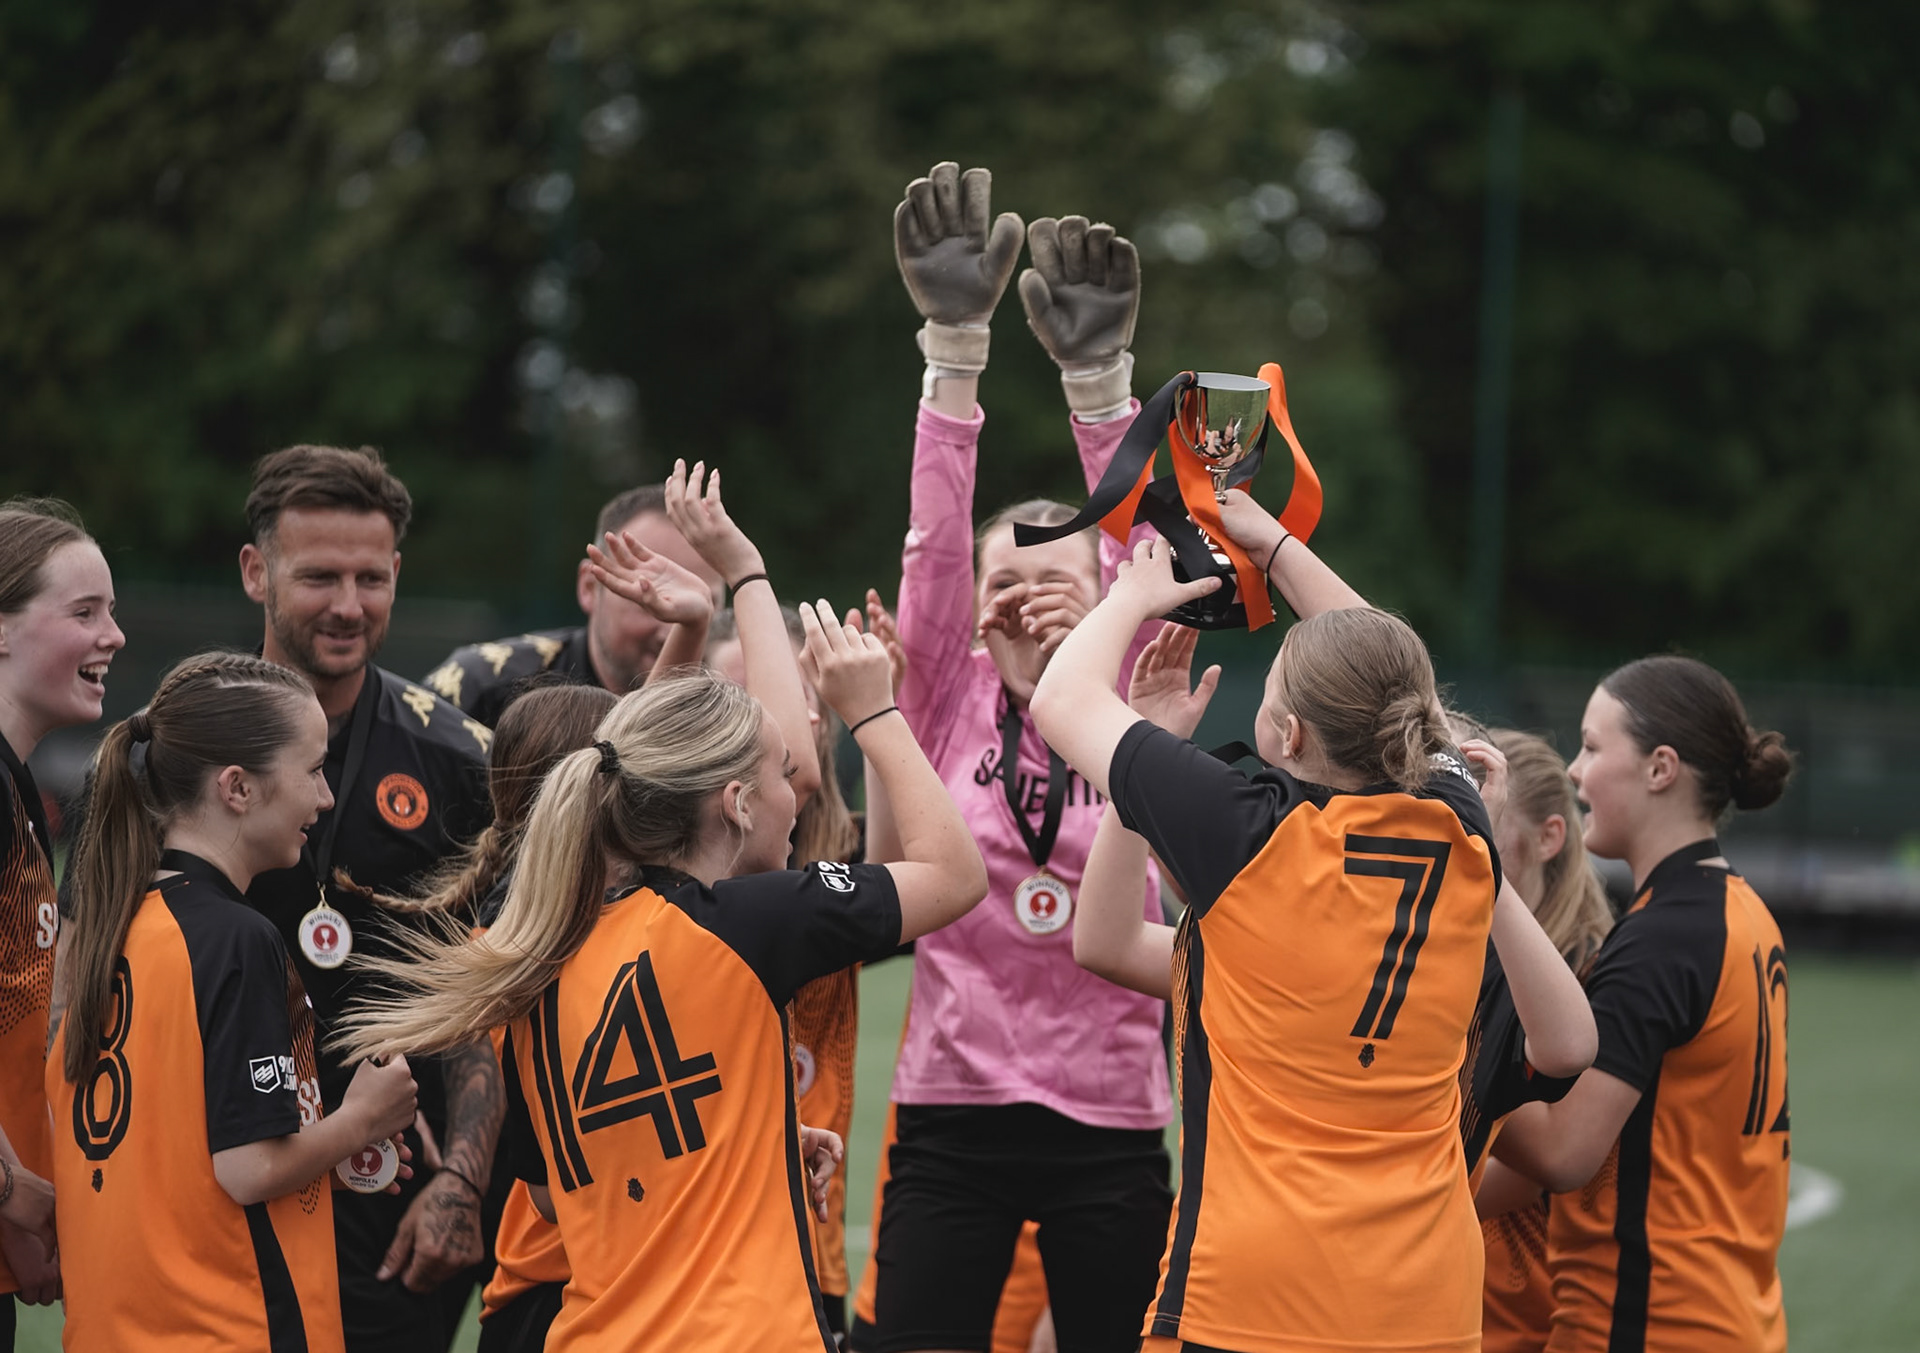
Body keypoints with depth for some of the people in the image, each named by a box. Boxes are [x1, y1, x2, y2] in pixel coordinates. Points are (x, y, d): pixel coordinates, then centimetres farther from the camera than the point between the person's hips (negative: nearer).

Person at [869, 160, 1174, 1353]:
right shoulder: (951, 710, 4)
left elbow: (1139, 552, -8)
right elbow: (936, 542, -6)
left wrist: (1100, 377, -20)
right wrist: (955, 347, -16)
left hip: (1113, 1124, 0)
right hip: (953, 1117, 0)